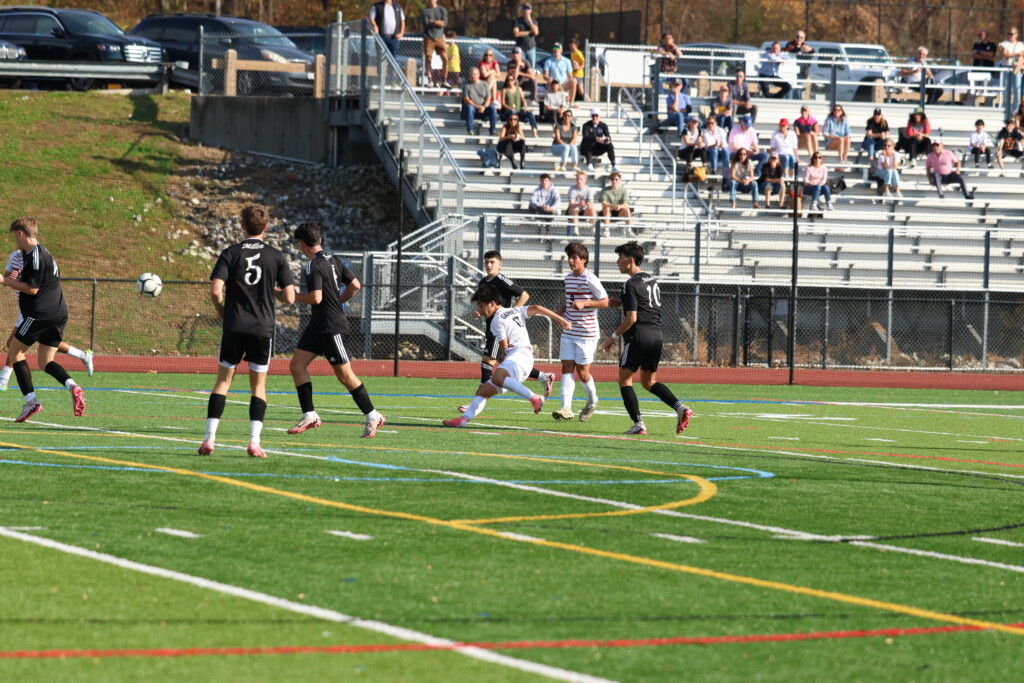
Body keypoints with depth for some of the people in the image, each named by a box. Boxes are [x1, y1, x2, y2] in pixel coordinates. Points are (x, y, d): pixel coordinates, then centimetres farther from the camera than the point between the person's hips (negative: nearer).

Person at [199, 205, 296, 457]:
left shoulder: (230, 254, 0)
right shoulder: (276, 257, 1)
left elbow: (215, 291, -10)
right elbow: (289, 297, -1)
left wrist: (221, 310, 10)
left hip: (234, 327, 0)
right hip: (263, 329, 0)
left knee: (223, 381, 9)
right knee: (258, 386, 8)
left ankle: (209, 438, 1)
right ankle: (254, 441, -4)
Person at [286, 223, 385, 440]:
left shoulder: (315, 265, -17)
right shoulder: (333, 260, 10)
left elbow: (315, 298, -25)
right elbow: (355, 285, 12)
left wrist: (293, 296, -10)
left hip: (331, 326, -10)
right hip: (318, 324, 10)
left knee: (345, 374, -2)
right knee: (296, 365, 5)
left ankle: (373, 417, 6)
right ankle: (310, 416, 5)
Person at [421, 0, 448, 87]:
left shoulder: (442, 10, 8)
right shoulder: (425, 11, 3)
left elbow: (445, 23, -5)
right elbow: (426, 24, -9)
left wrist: (433, 22, -12)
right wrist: (438, 23, -8)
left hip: (439, 38, 1)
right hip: (428, 38, -1)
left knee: (445, 59, -6)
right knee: (428, 59, -5)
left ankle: (444, 81, 3)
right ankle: (430, 80, 2)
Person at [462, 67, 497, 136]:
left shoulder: (485, 85, 15)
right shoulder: (467, 86, 9)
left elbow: (488, 98, 6)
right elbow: (466, 100, -3)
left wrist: (484, 107, -15)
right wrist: (477, 106, -15)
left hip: (483, 109, 2)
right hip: (472, 106, -2)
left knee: (493, 108, -28)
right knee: (469, 108, -37)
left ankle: (493, 130, -27)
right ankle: (470, 130, -41)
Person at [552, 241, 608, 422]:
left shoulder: (590, 280, -12)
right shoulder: (568, 278, 11)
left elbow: (605, 302, -12)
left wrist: (584, 303, -24)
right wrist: (561, 311, 6)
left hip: (587, 333, -6)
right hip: (569, 331, 6)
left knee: (582, 371, 1)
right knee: (566, 368, -5)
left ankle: (592, 401, 28)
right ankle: (566, 408, -12)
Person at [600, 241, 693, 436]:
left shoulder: (631, 285, -12)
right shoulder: (652, 281, 15)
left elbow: (631, 319, -16)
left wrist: (613, 337, -7)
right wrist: (621, 304, 23)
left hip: (638, 337, -8)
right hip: (657, 335, 8)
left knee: (624, 379, 3)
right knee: (649, 381, 18)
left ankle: (638, 423, -7)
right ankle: (680, 407, -2)